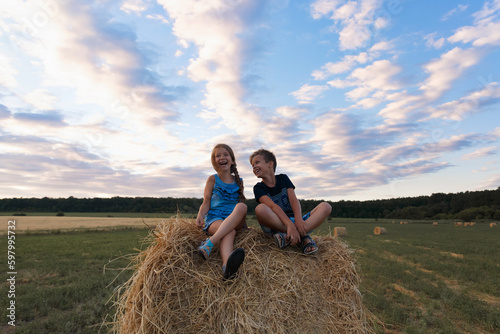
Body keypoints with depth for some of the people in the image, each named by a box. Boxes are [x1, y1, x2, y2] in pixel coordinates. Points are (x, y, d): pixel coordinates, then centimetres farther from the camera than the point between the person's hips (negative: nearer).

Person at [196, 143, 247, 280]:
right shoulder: (212, 179, 10)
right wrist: (200, 216, -15)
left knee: (242, 206, -32)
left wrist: (244, 223, 10)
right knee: (229, 232, -37)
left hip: (235, 221, 3)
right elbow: (206, 203, 5)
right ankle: (227, 267, -68)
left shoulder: (239, 181, 18)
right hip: (214, 218, -2)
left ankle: (209, 243, -44)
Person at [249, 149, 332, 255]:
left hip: (293, 220, 4)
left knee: (325, 206, -15)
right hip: (276, 224, -3)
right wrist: (290, 225, -33)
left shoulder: (283, 178, 11)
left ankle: (288, 237, -32)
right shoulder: (258, 188, 2)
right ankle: (303, 236, -29)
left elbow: (294, 200, -3)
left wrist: (298, 220, -24)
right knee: (260, 209, -34)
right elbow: (273, 206, -17)